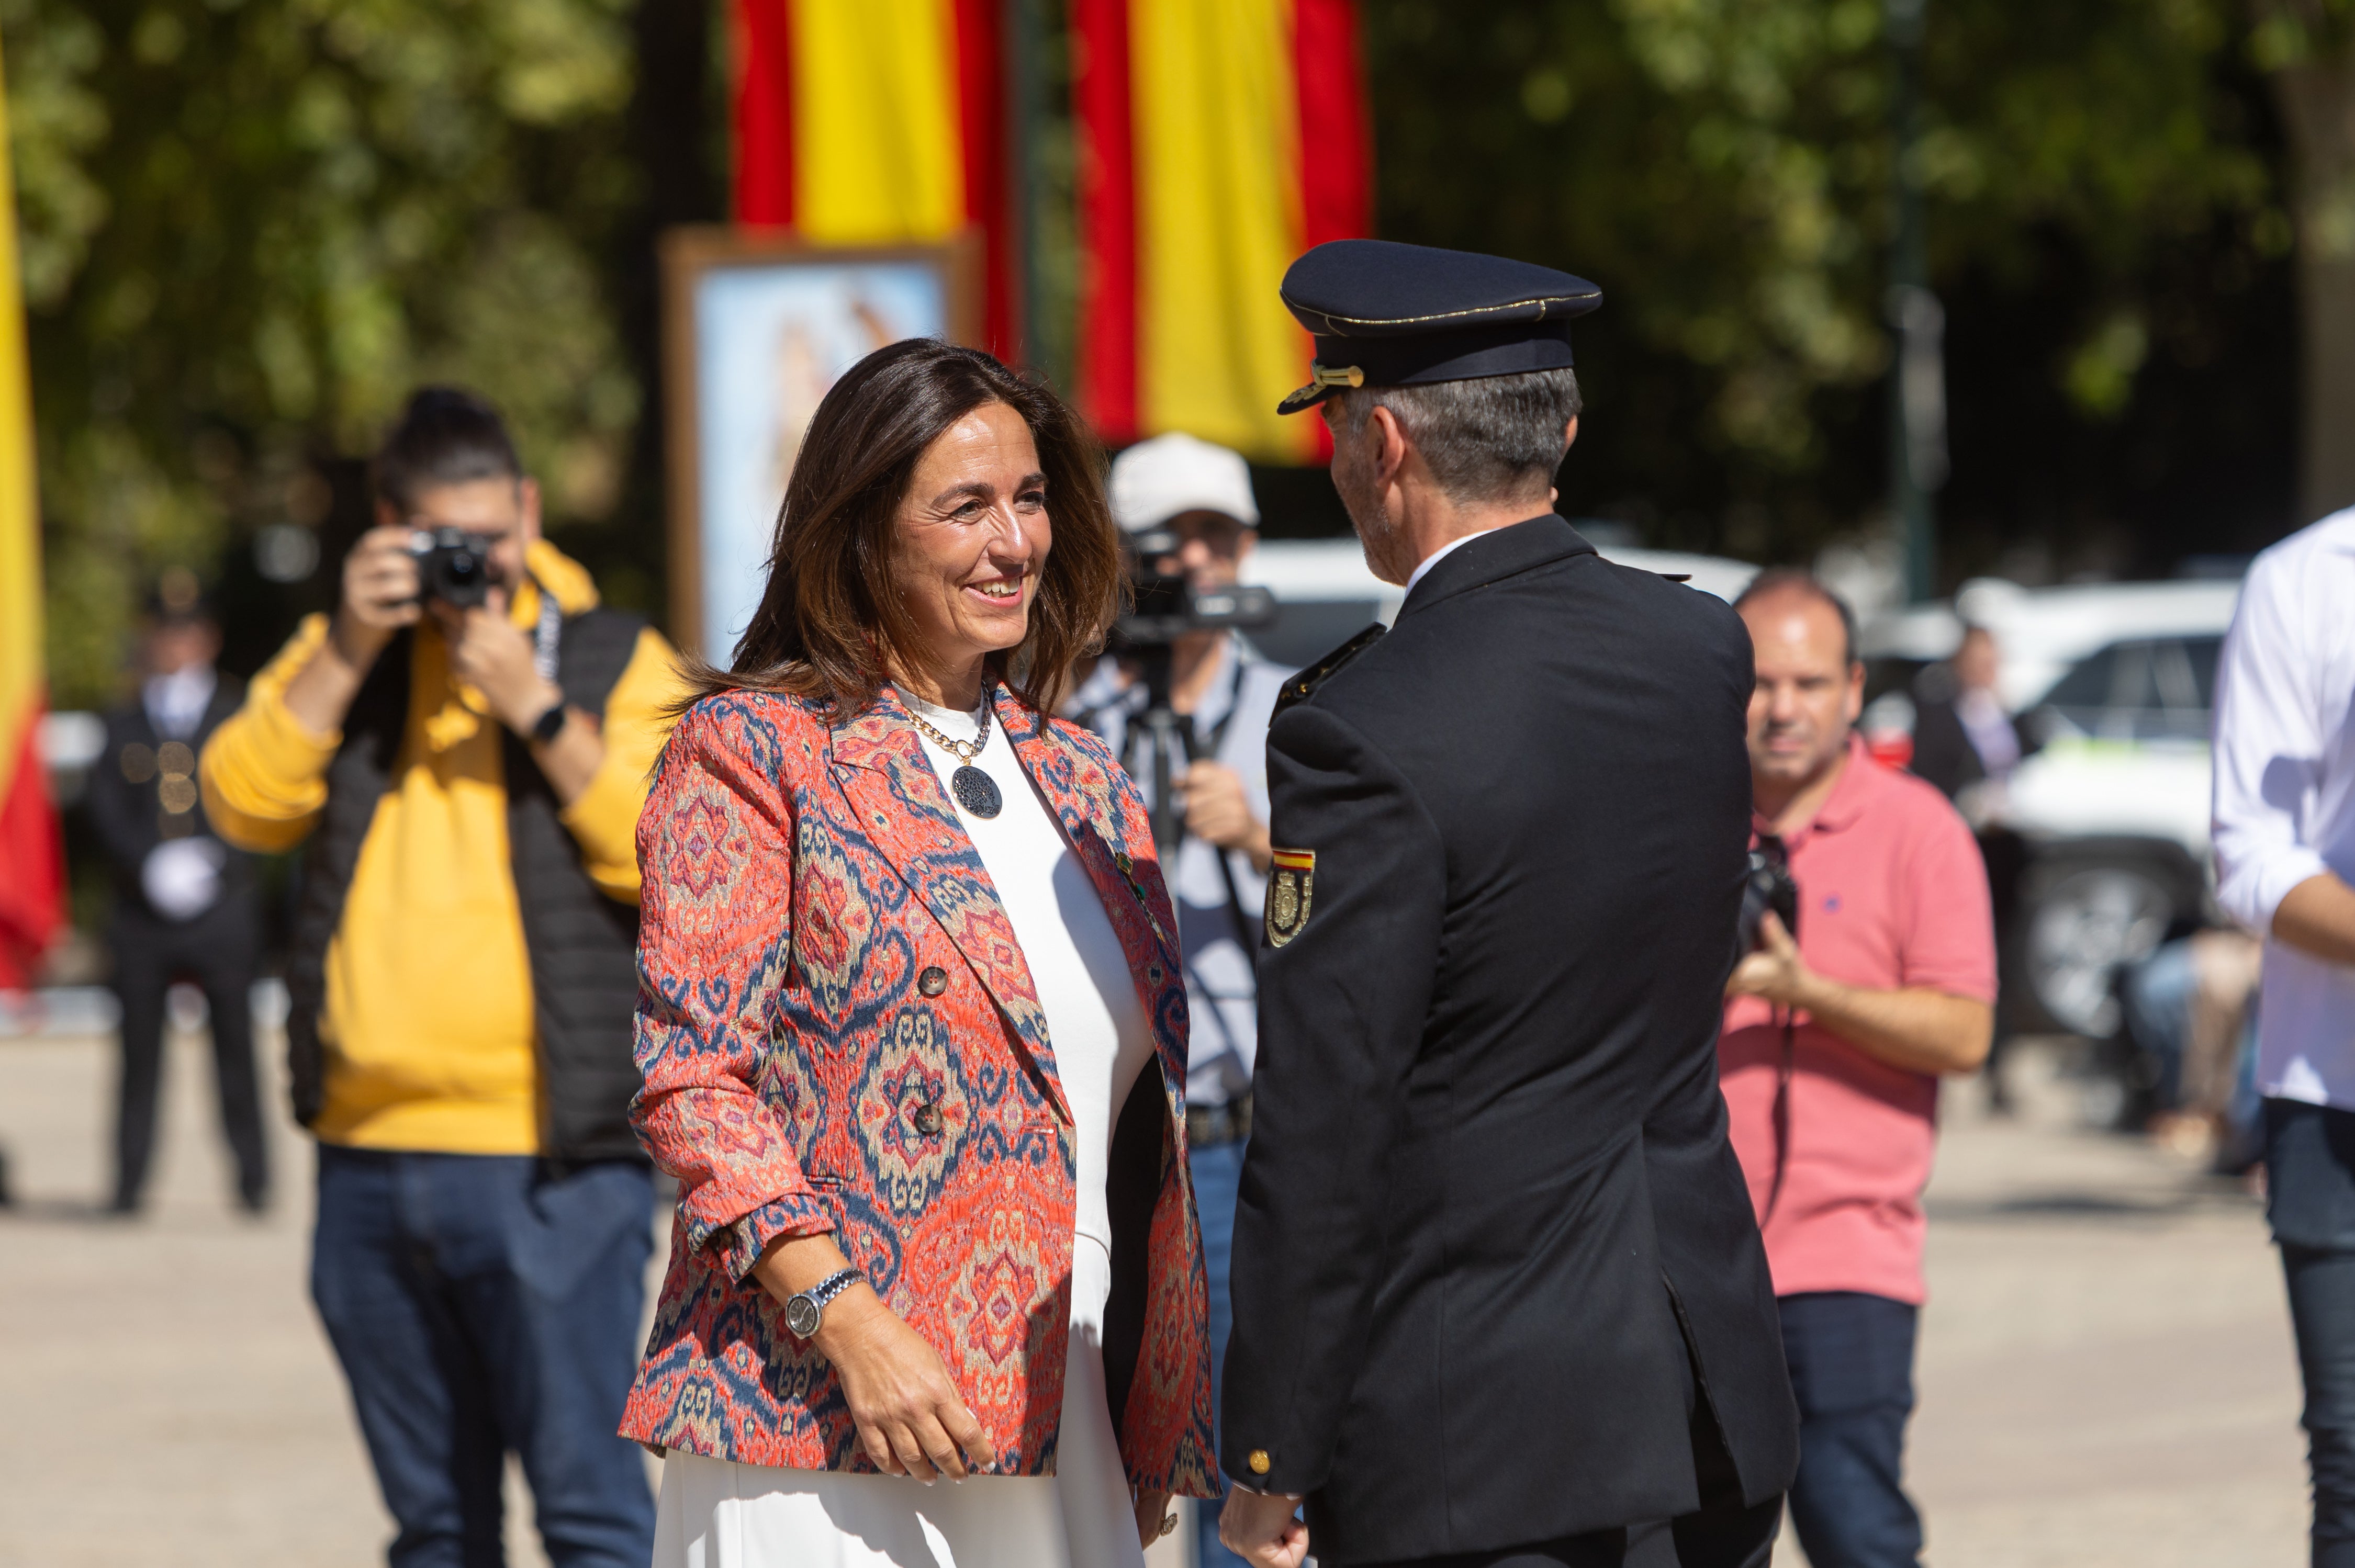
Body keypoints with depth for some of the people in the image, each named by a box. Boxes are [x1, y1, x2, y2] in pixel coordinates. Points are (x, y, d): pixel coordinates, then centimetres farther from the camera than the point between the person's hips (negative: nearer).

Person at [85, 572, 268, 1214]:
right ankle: (129, 1183, 1)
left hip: (222, 912, -1)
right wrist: (153, 865, -13)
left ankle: (252, 1179, 2)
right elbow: (105, 806, 2)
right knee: (139, 1049, -2)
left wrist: (207, 860, -13)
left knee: (234, 1045, -3)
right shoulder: (124, 722, 13)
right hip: (143, 914, 1)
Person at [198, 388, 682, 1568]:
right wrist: (349, 652, -7)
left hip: (549, 1163, -4)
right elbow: (245, 806, 1)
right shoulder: (342, 654, 15)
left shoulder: (613, 660, 5)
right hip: (369, 1157, 4)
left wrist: (535, 705, -13)